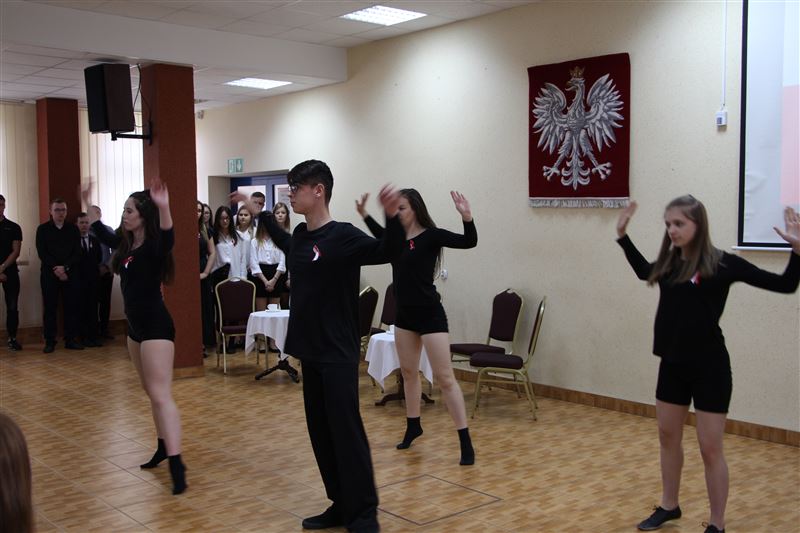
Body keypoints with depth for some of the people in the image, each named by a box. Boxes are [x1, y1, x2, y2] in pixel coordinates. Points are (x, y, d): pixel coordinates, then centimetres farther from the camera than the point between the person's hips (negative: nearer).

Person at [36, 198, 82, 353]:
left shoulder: (73, 229, 8)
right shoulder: (43, 229, 6)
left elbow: (77, 253, 1)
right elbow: (42, 253, -2)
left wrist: (65, 268, -12)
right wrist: (55, 269, -13)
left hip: (70, 274, 1)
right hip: (49, 274, -1)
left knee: (71, 307, 0)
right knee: (50, 308, 0)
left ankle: (70, 340, 8)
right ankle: (50, 341, 5)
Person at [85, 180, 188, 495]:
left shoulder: (154, 247, -16)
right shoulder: (125, 244, 8)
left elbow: (168, 237, -40)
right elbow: (102, 234, 28)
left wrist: (163, 207, -56)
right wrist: (88, 204, 31)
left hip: (156, 326, -9)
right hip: (135, 326, 9)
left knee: (161, 395, -15)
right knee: (152, 393, 16)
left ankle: (176, 464, -18)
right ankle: (164, 448, 28)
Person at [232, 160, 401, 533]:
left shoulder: (343, 236, -15)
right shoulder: (300, 235, 8)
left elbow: (386, 252, -26)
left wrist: (391, 217, -43)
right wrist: (258, 213, 34)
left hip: (339, 354, -8)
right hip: (310, 351, 8)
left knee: (347, 432, -5)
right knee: (320, 433, 13)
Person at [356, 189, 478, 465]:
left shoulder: (431, 236, -12)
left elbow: (468, 242, -23)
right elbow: (383, 236, 31)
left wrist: (467, 217, -39)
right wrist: (364, 214, 25)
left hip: (430, 315, -7)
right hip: (404, 315, 7)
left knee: (444, 377, -8)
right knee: (408, 372, 18)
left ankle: (465, 441, -4)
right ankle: (413, 426, 35)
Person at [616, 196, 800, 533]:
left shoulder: (721, 264, -14)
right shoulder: (668, 262, 3)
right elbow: (644, 272, 27)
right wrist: (623, 236, 25)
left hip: (709, 367, -6)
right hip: (672, 364, 6)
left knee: (710, 448, 1)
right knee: (668, 437, 18)